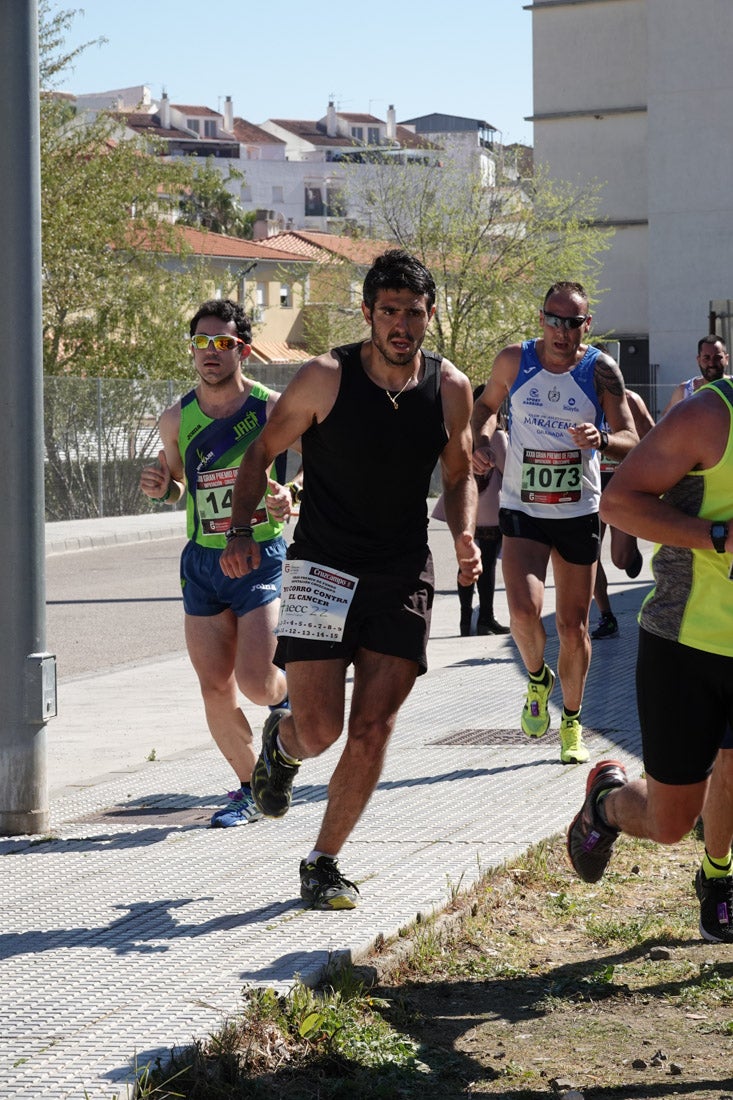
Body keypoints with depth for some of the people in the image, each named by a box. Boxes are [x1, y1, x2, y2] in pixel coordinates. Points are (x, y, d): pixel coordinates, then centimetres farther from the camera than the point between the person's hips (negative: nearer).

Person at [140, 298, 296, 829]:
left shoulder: (272, 408, -9)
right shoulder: (176, 418, 1)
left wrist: (291, 493, -17)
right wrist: (160, 487, -6)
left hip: (261, 558, -3)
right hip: (201, 562, 4)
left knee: (254, 680, -14)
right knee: (216, 691, 3)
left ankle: (289, 698, 23)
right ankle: (251, 789, 22)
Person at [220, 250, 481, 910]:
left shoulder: (451, 389, 1)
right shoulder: (325, 379, -8)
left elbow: (459, 474, 16)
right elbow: (263, 452, 2)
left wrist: (464, 537, -3)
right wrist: (242, 530, -11)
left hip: (404, 577, 3)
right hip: (324, 569, -3)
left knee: (372, 732, -1)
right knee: (318, 731, -10)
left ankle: (324, 862, 16)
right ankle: (280, 742, 28)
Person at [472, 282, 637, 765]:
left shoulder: (601, 370, -8)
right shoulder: (513, 361, -4)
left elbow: (632, 442, -9)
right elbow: (488, 404, 16)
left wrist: (601, 440, -31)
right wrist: (481, 437, -5)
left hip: (580, 512, 0)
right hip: (522, 510, 0)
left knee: (574, 625, 6)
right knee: (524, 609, -20)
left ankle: (572, 722, 26)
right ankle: (538, 678, 12)